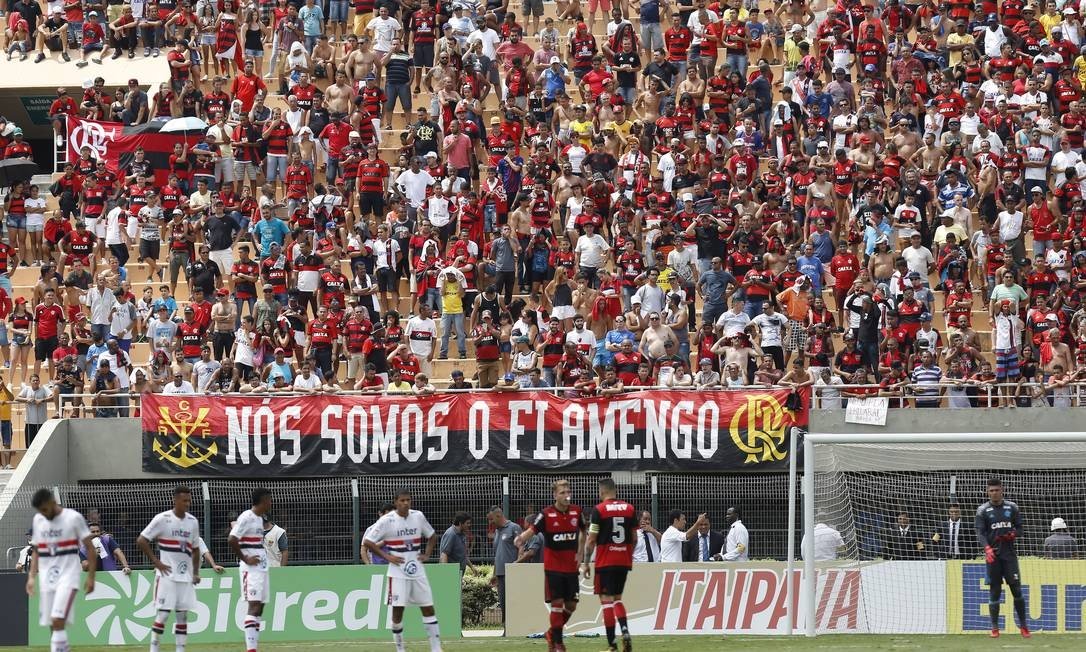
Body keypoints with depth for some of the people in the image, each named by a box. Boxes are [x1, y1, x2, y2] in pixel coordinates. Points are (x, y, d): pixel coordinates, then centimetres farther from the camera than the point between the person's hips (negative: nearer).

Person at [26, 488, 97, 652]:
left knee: (58, 621, -20)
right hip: (47, 580, 6)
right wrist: (32, 577, 9)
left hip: (67, 578, -6)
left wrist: (90, 577, -8)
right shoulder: (38, 520, 9)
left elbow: (90, 548, -3)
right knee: (53, 626, 6)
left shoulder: (73, 518, -6)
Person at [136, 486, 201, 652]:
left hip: (186, 576, 5)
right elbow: (141, 541, -5)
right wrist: (156, 562, -9)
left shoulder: (192, 521, 10)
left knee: (183, 615, 4)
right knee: (162, 614, -8)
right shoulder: (162, 519, -7)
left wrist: (196, 573, 10)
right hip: (167, 575, -5)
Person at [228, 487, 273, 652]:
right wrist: (245, 559, -15)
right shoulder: (246, 518, -12)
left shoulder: (259, 519, 17)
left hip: (262, 567, 10)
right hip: (251, 569, -10)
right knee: (254, 606, -15)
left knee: (259, 608, 8)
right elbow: (231, 540, -20)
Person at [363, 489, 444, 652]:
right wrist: (386, 556, -10)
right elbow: (368, 542, -6)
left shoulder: (418, 517, 4)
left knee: (428, 608, 3)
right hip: (398, 573, -4)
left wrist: (427, 554, 6)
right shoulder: (387, 520, -9)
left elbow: (432, 536, 20)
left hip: (417, 571, 4)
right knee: (398, 609, -4)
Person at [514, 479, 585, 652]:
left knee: (571, 605, 6)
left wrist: (580, 553, 10)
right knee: (557, 602, -6)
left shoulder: (577, 512, 0)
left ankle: (552, 633, 27)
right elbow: (531, 530, -21)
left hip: (571, 565, 4)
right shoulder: (546, 514, -12)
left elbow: (582, 532, 17)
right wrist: (521, 539, -43)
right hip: (553, 565, -4)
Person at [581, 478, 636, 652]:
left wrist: (586, 563, -1)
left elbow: (591, 540, -8)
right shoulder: (629, 509, 5)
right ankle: (624, 630, -5)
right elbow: (634, 538, 10)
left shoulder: (599, 510, -8)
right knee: (617, 598, 18)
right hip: (624, 561, 5)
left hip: (605, 562, -5)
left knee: (606, 599, -1)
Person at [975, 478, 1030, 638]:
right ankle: (994, 628, 5)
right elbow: (980, 532, -8)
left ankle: (1023, 626, 5)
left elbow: (1019, 529, 12)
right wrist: (987, 548, -26)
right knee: (994, 591, 0)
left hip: (1009, 553, 1)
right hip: (993, 554, -1)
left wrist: (1012, 535, -12)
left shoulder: (1012, 508, 9)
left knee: (1016, 589, -3)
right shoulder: (983, 510, 2)